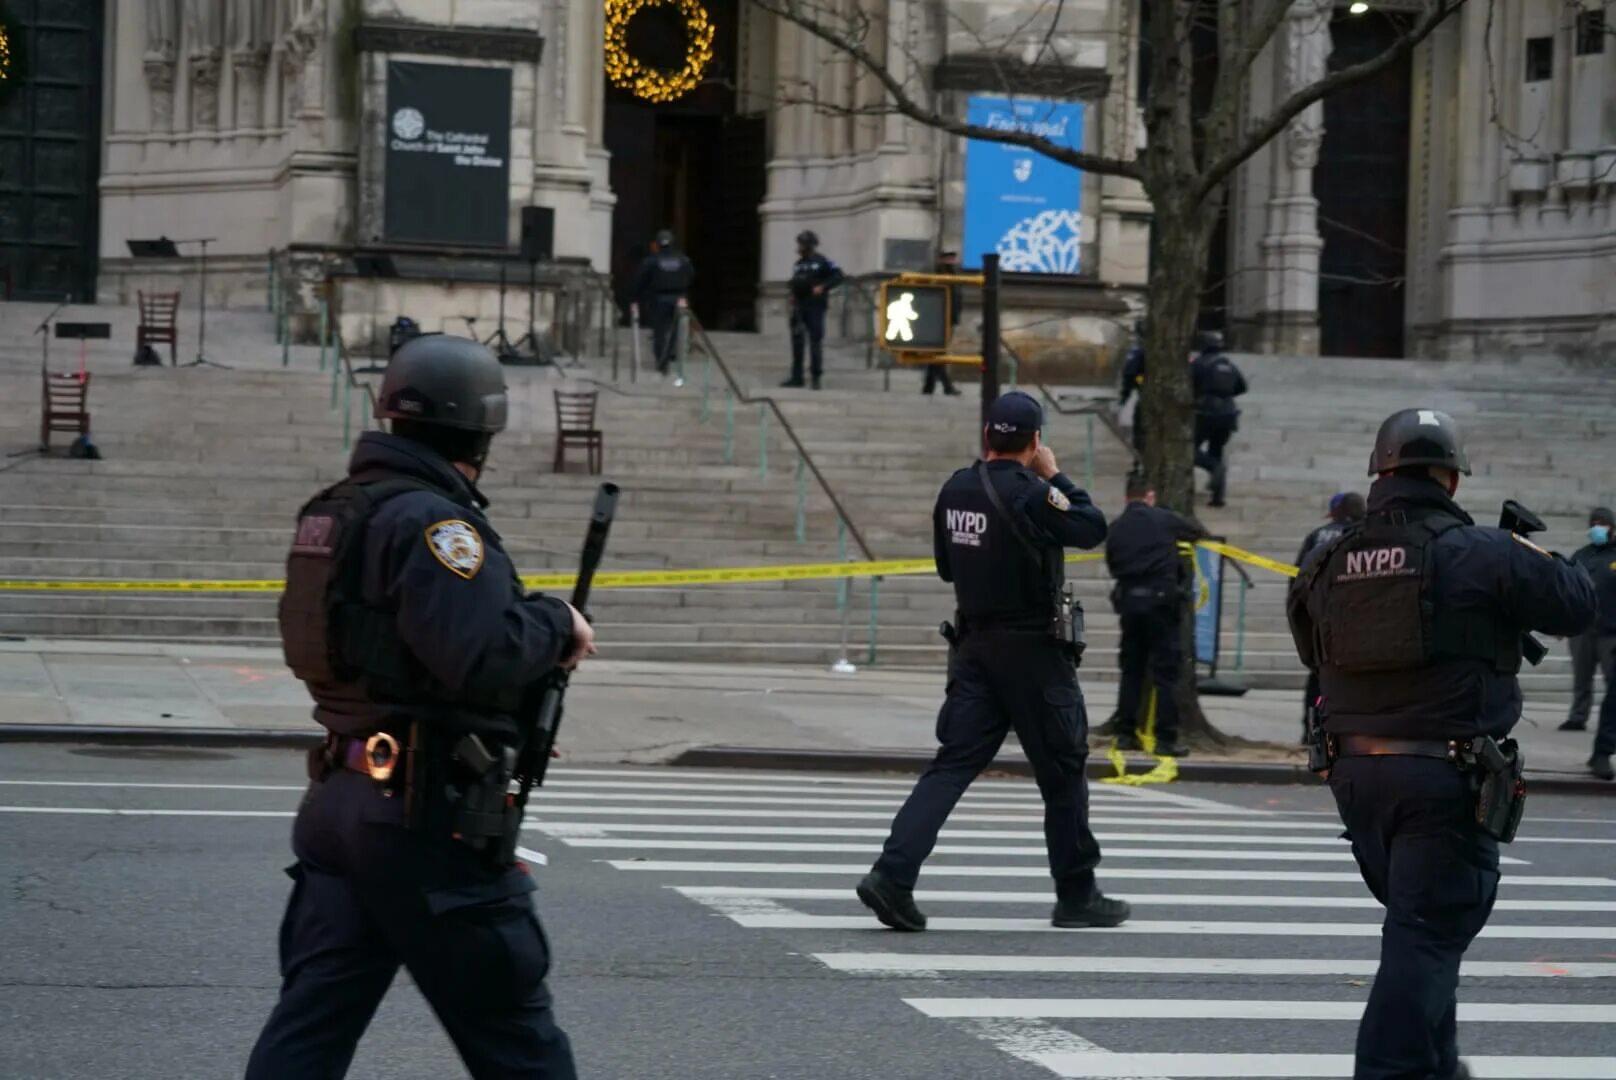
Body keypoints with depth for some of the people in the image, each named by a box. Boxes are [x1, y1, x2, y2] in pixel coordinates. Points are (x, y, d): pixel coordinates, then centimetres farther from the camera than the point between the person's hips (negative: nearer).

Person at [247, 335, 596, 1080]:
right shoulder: (430, 521, -16)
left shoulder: (332, 515, 13)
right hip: (429, 821, -8)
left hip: (342, 801, 8)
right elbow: (482, 657, -26)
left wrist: (534, 627, 10)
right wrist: (557, 623, -8)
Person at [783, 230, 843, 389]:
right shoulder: (798, 264, 17)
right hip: (799, 307, 6)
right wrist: (792, 293, 10)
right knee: (797, 342, 4)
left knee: (815, 340, -5)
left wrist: (823, 287, -19)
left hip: (815, 306, -6)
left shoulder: (822, 262, -4)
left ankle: (816, 377, 1)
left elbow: (838, 276, -9)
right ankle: (796, 377, 9)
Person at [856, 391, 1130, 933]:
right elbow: (1093, 529, -10)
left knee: (952, 765, 1)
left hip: (974, 645, 6)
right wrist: (1055, 476, -2)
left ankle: (893, 873, -14)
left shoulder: (955, 490, 5)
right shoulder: (1030, 493, -16)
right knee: (1063, 772, 7)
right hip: (1032, 650, -6)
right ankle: (1077, 896, 16)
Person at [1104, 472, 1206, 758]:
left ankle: (1125, 734, 14)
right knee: (1166, 672, 0)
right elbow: (1197, 531, 11)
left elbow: (1111, 565, 8)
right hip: (1161, 601, -4)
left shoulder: (1116, 528, 6)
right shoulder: (1163, 519, -2)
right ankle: (1166, 739, -3)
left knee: (1131, 670, 13)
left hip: (1129, 602, 4)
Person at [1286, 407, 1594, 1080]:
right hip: (1447, 776, -6)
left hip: (1356, 771, 6)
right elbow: (1576, 603, -2)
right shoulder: (1482, 553, -11)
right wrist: (1532, 552, 17)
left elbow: (1312, 649, 17)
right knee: (1427, 935, -3)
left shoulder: (1332, 562, 4)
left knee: (1418, 924, 23)